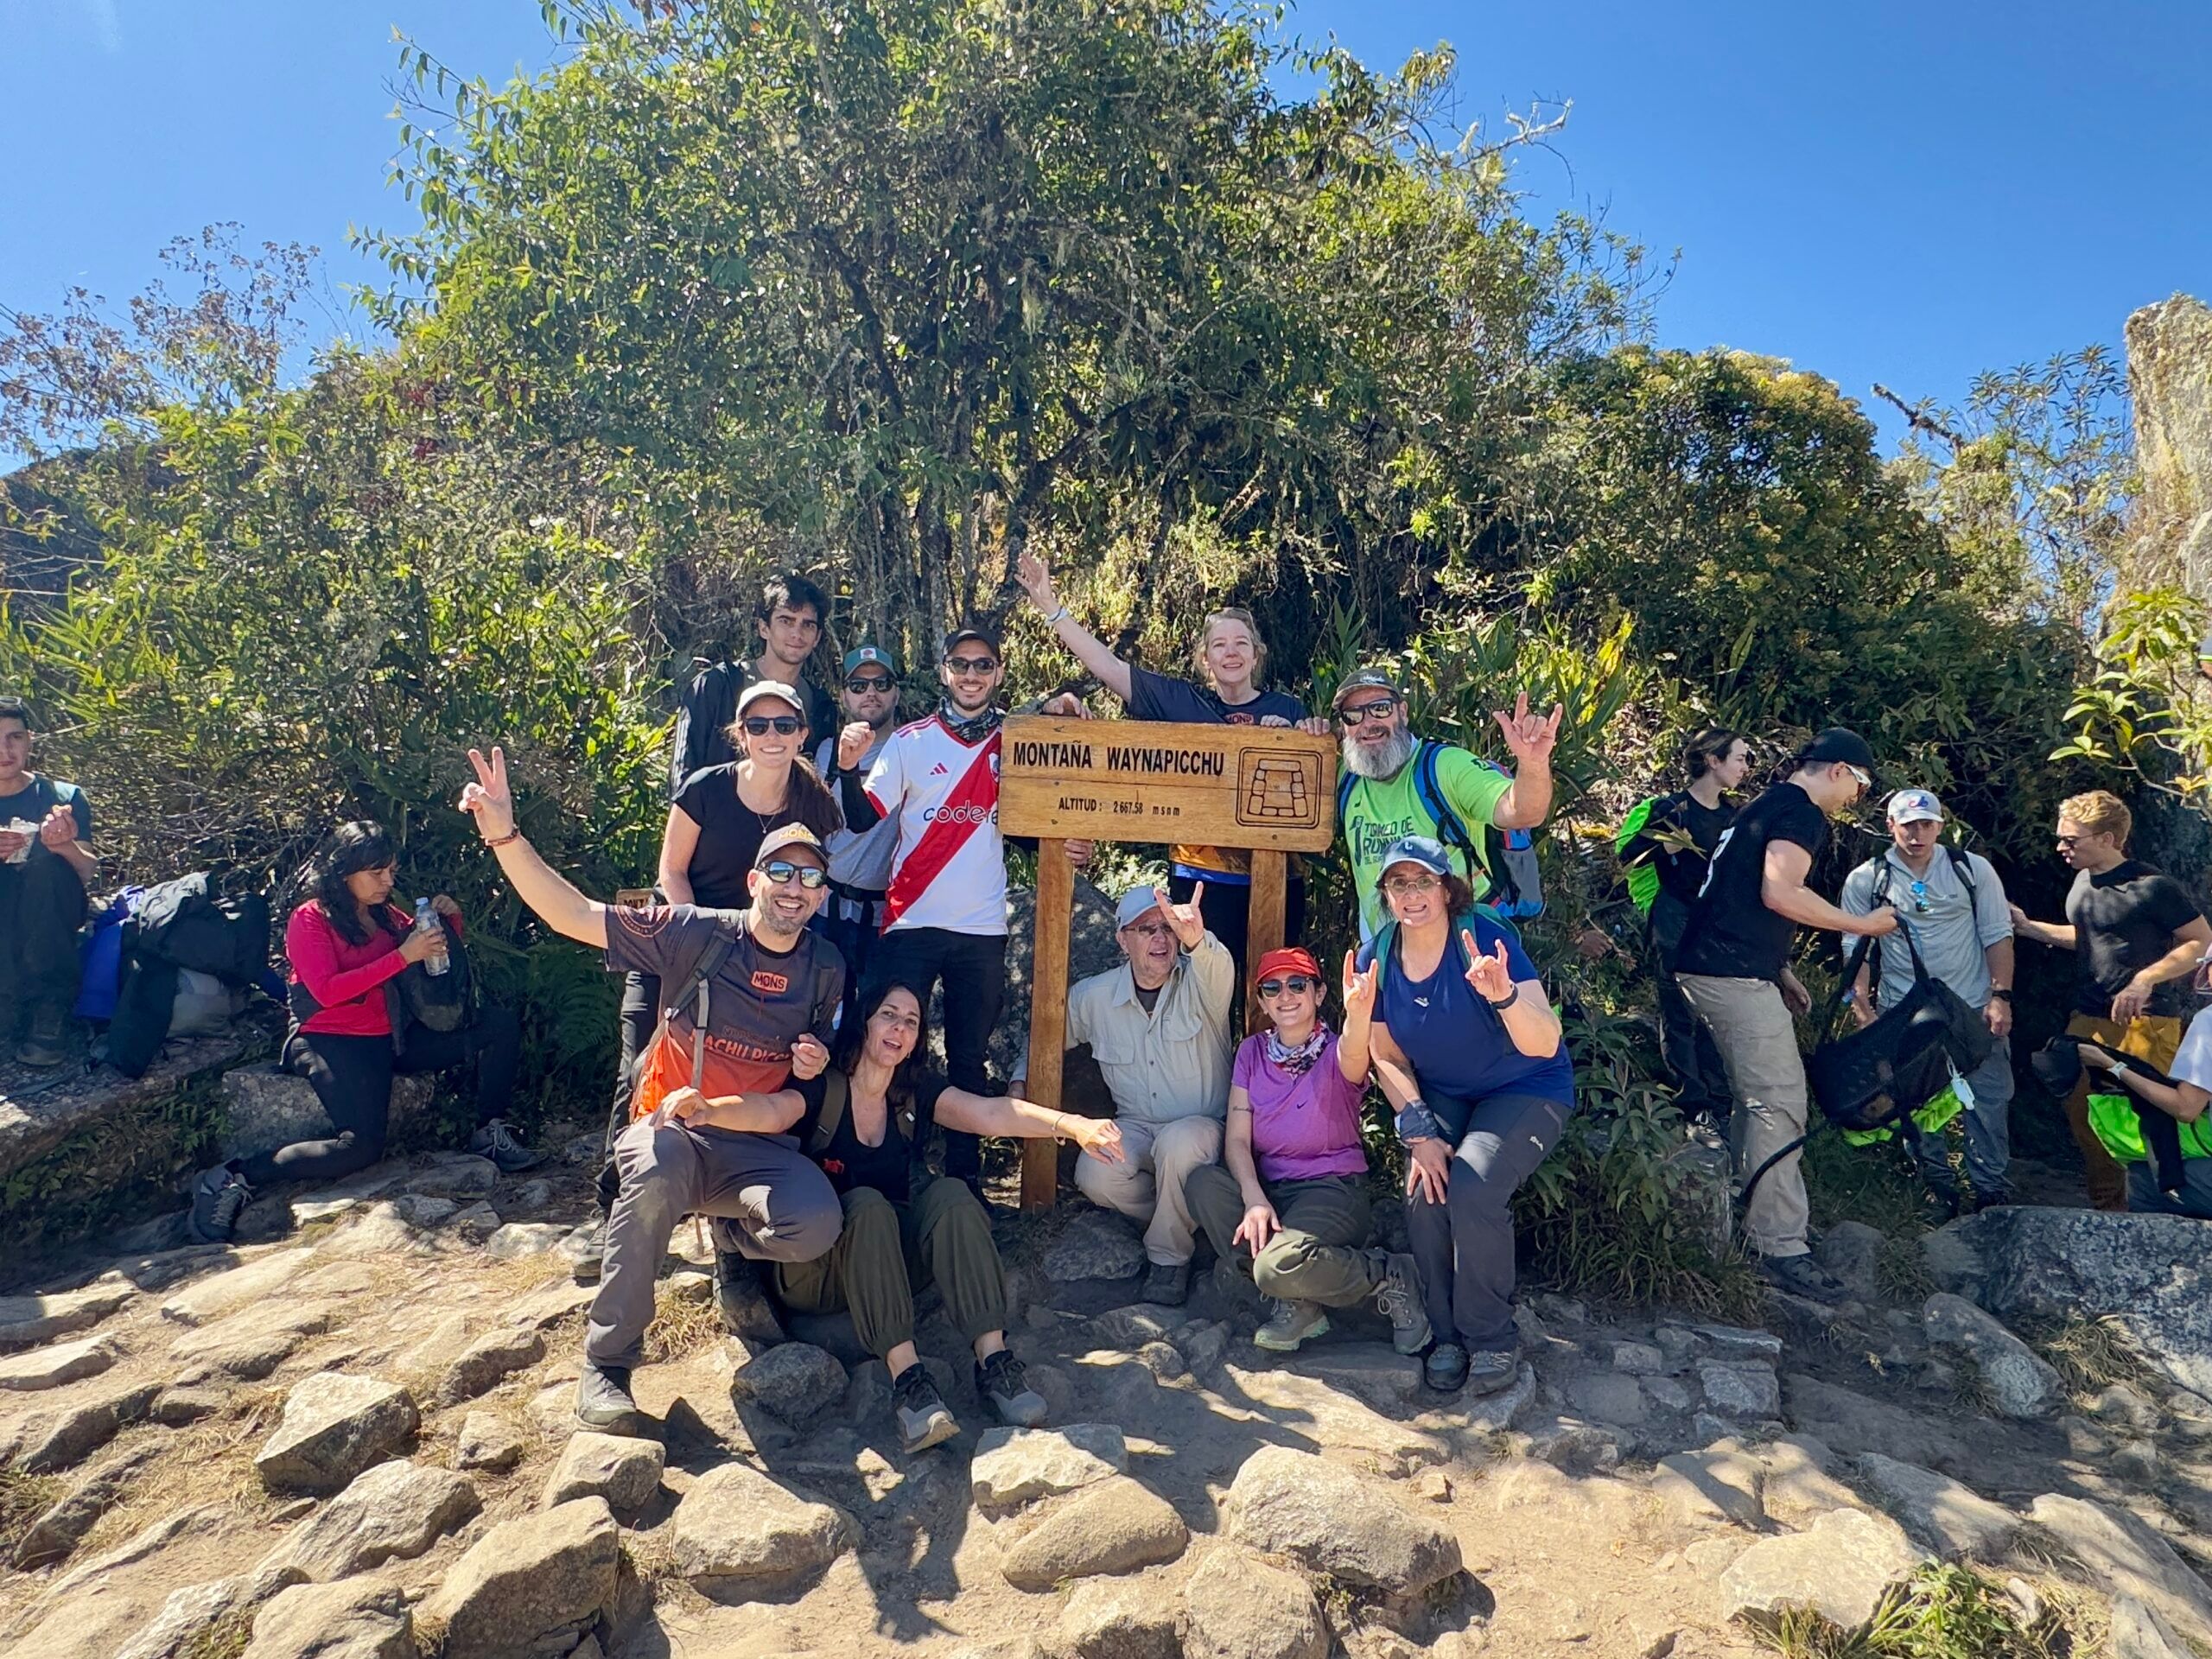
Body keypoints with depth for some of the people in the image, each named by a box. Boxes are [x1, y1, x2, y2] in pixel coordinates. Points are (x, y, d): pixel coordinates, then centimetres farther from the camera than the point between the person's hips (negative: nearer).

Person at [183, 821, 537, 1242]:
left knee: (500, 1023, -7)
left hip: (390, 1037, 7)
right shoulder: (310, 919, -4)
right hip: (331, 1042, -6)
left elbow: (441, 958, 22)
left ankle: (490, 1133, -5)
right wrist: (403, 956, -22)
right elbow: (327, 990, -17)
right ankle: (233, 1178, -13)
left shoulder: (386, 915, 14)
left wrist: (450, 919, 1)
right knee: (362, 1147, -27)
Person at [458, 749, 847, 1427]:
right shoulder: (694, 933, -8)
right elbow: (571, 915, -13)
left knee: (817, 1225, -29)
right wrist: (504, 836, -26)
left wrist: (816, 1062, -5)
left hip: (757, 1146, 2)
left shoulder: (825, 969, 3)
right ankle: (606, 1363, -20)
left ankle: (736, 1246, 11)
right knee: (660, 1168, -40)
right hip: (670, 1127, -2)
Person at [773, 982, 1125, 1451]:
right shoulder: (822, 1088, -8)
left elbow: (989, 1113, -15)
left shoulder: (916, 1091, 1)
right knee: (868, 1205, -32)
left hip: (893, 1267, 4)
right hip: (818, 1274, -4)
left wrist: (1069, 1125, -30)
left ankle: (993, 1359, -29)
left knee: (950, 1193, -23)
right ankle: (905, 1376, -39)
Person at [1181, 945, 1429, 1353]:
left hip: (1333, 1190, -5)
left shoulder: (1334, 1052, -8)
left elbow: (1353, 1058, -36)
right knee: (1202, 1184, -25)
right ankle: (1297, 1301, -9)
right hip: (1268, 1186, 5)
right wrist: (1255, 1199, -21)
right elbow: (1237, 1138, -3)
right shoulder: (1252, 1051, 3)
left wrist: (1358, 1015, -60)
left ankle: (1390, 1277, -3)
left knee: (1278, 1266, -33)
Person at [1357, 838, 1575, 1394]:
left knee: (1473, 1187, -28)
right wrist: (1419, 1133, -13)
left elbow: (1544, 1045, -31)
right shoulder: (1376, 957, -9)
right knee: (1424, 1195, -21)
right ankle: (1447, 1334, 3)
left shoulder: (1485, 942, -23)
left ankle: (1492, 1340, -5)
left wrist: (1503, 995, -50)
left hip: (1526, 1091, -4)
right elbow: (1388, 1058, 0)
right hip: (1442, 1097, 4)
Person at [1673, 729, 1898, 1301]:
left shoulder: (1766, 806, 24)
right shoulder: (1802, 813, -8)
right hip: (1737, 975, -11)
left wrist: (1781, 972, 27)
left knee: (1755, 1101, 18)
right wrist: (1863, 924, -8)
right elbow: (1781, 893, -21)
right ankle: (1781, 1247, -8)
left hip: (1709, 968, 11)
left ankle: (1751, 1222, 26)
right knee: (1780, 1104, -9)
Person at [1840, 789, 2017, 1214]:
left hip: (1974, 1009, 0)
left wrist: (2001, 995, -4)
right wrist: (1863, 1012, -5)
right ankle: (1939, 1190, 21)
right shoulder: (1866, 881, 0)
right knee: (1919, 1106, 7)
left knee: (1987, 1104, 3)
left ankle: (1990, 1190, 17)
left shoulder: (1973, 869, 3)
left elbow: (1998, 936, 4)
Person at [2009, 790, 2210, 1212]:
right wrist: (2028, 927, 14)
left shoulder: (2152, 887, -14)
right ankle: (2106, 1208, 24)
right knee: (2080, 1109, 9)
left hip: (2144, 1022, -8)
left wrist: (2145, 979, -22)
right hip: (2088, 1017, 8)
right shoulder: (2084, 881, 9)